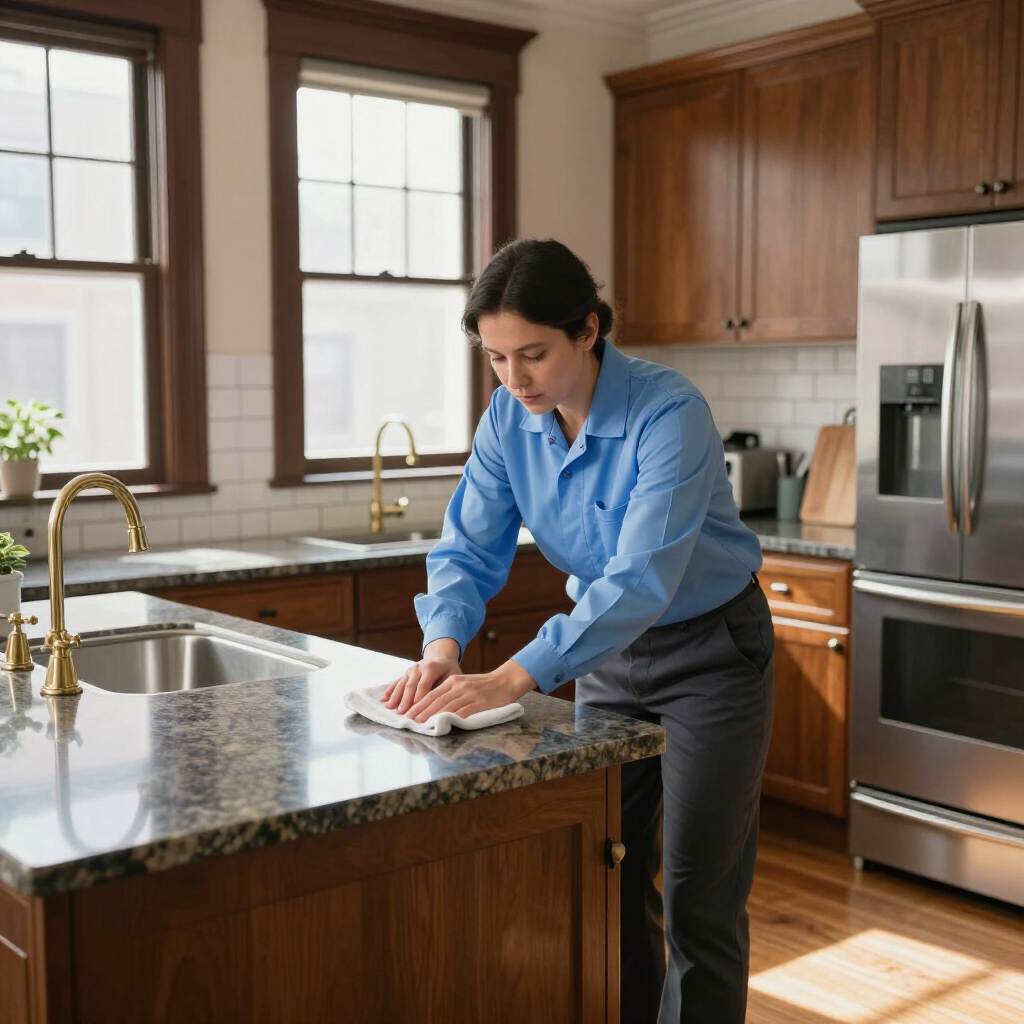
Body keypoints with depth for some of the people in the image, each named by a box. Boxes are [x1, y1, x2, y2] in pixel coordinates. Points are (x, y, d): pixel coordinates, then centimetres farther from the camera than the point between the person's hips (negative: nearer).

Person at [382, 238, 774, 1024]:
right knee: (608, 881, 13)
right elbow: (470, 548, -10)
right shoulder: (509, 419, -11)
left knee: (697, 900, 1)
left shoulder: (669, 414, -29)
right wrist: (444, 647, -30)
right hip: (610, 647, 6)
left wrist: (516, 678, -46)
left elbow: (643, 576, -38)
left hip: (710, 650, -5)